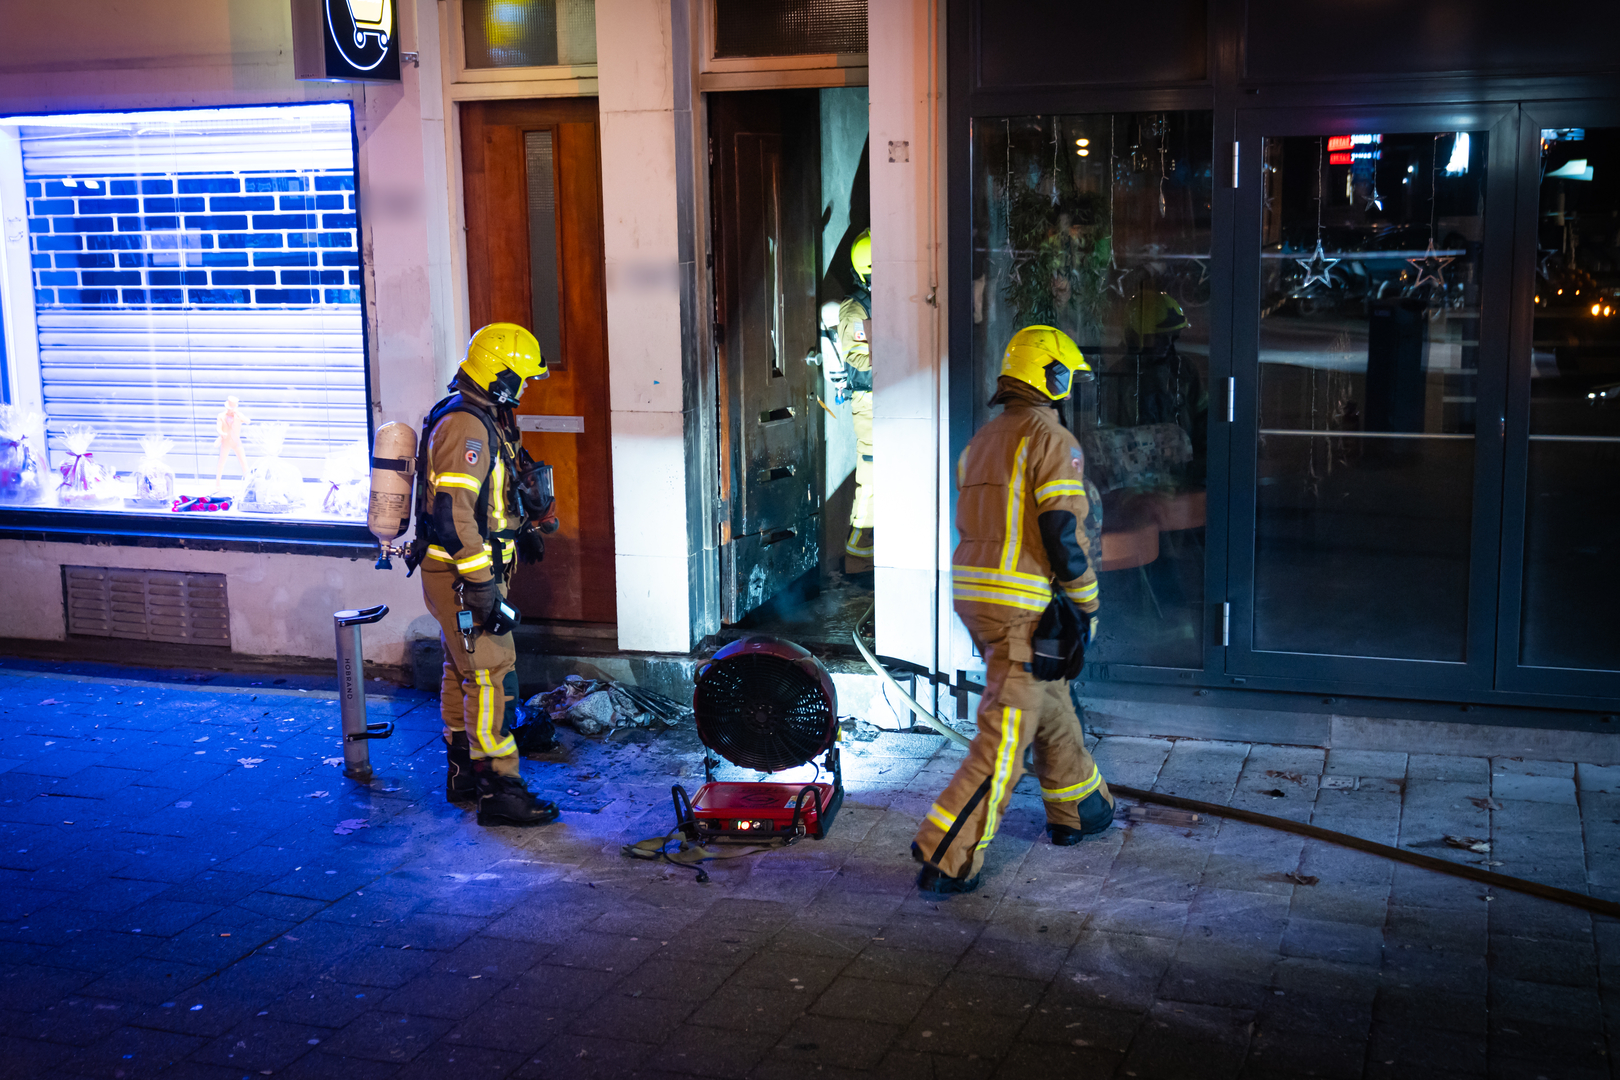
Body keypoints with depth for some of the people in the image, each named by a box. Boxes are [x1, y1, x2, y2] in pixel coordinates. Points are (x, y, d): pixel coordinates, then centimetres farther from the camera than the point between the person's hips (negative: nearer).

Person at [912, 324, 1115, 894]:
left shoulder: (982, 441, 16)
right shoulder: (1051, 437, -11)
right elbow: (1062, 531, -18)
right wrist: (1087, 603, -6)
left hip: (974, 591, 9)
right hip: (1023, 605, -9)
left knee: (1051, 705, 25)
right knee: (1005, 739, -5)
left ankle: (1078, 812, 40)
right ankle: (946, 858, -7)